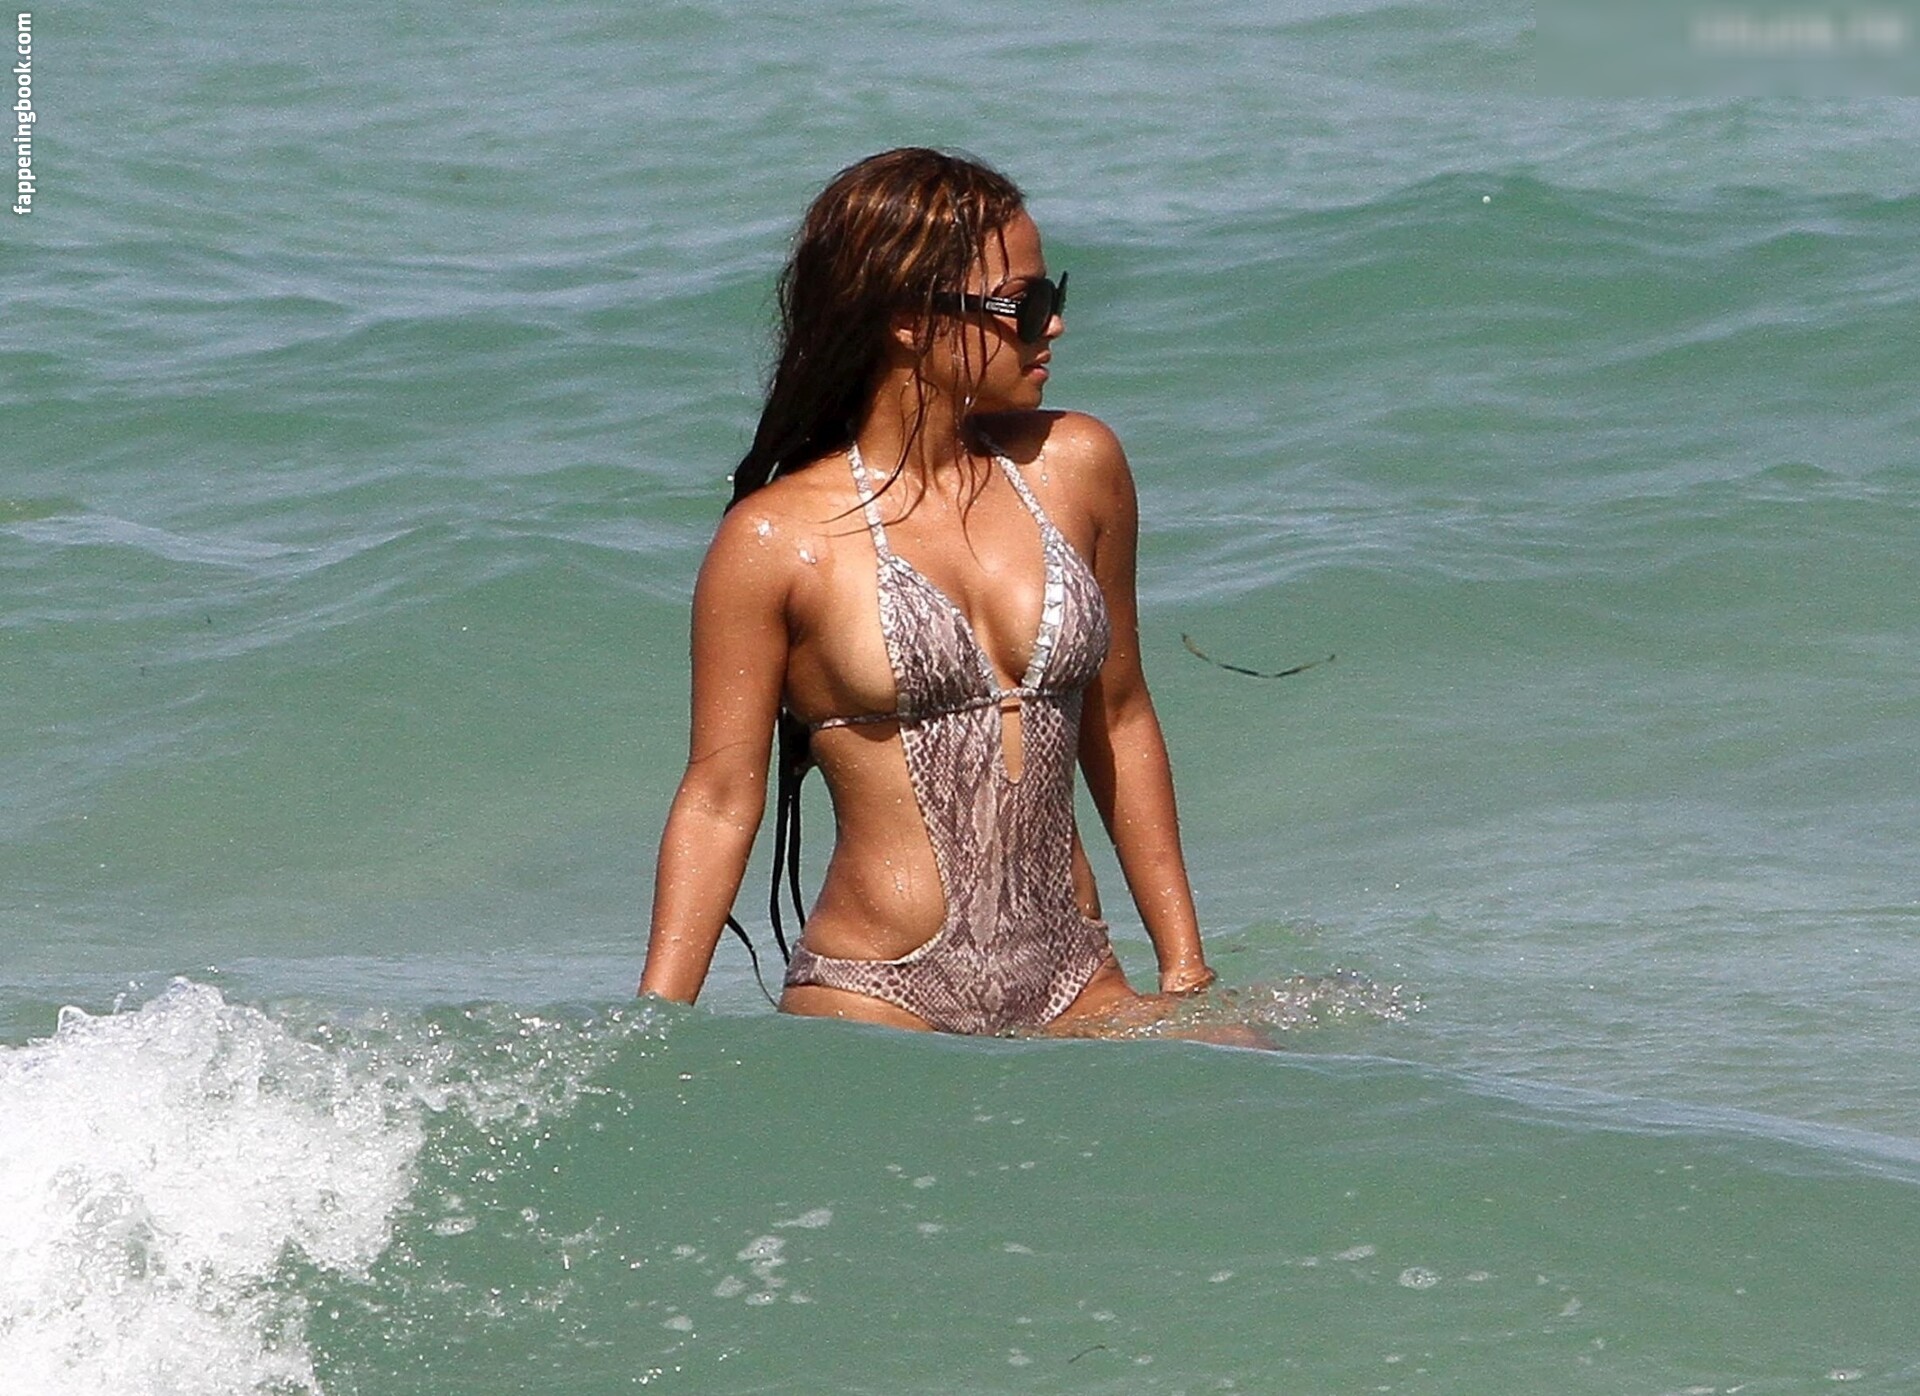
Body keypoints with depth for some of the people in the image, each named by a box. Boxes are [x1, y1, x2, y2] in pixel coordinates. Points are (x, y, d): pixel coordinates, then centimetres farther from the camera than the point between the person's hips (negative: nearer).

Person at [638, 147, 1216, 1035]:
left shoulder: (1074, 468, 8)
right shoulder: (777, 539, -5)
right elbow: (719, 797, -2)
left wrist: (1185, 967, 17)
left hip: (1073, 993, 4)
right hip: (875, 1003, -4)